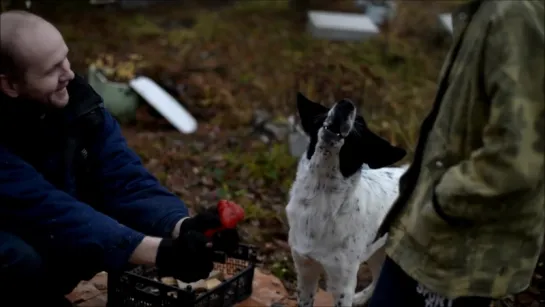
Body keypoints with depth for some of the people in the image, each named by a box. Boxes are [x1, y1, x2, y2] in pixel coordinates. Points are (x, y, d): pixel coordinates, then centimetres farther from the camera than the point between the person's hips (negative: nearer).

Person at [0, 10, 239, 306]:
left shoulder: (77, 99, -13)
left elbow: (124, 178, -18)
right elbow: (49, 211, -38)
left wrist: (183, 226, -39)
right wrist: (158, 251, -46)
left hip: (51, 240, 6)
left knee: (129, 221, -15)